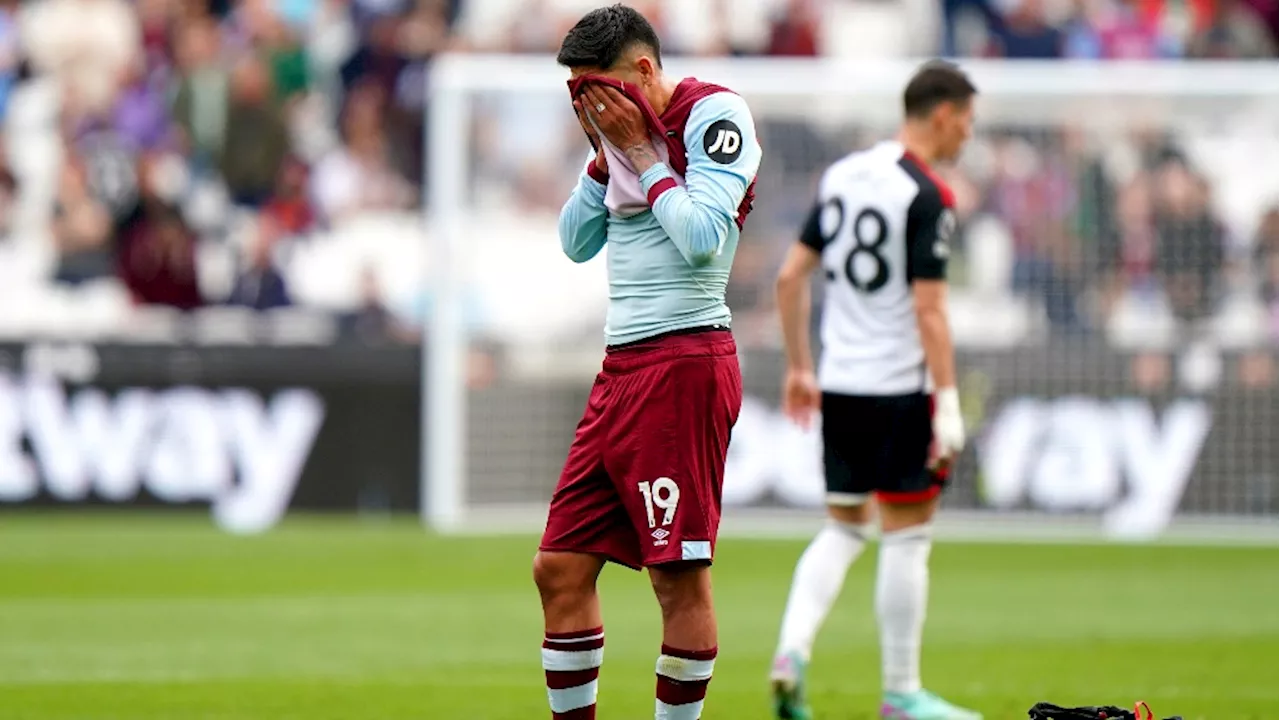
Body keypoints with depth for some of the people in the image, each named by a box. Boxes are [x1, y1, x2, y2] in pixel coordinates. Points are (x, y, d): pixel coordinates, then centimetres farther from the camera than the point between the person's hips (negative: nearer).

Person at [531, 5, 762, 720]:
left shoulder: (716, 114, -7)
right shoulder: (625, 131, 16)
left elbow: (702, 237, -18)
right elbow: (576, 243, 19)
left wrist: (643, 153, -9)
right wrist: (604, 152, 8)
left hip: (684, 362, -8)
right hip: (622, 366, 8)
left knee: (680, 575, -7)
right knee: (562, 567, 5)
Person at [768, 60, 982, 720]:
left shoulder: (842, 175, 8)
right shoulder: (926, 198, -14)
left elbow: (790, 276, 11)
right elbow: (929, 310, -18)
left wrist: (799, 367, 20)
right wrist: (948, 404, -16)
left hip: (837, 387, 7)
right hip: (898, 389, -7)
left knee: (842, 528, 16)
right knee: (907, 537, 2)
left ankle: (792, 651, -3)